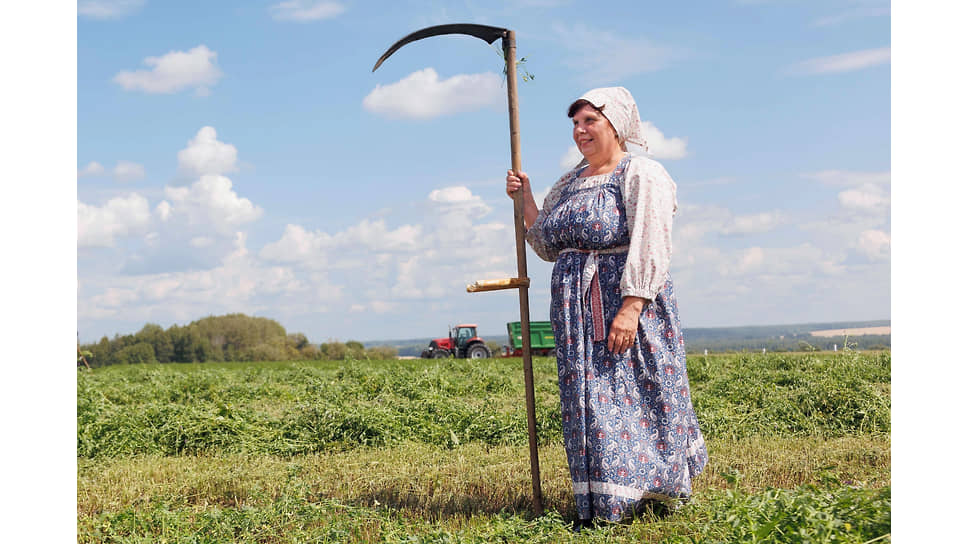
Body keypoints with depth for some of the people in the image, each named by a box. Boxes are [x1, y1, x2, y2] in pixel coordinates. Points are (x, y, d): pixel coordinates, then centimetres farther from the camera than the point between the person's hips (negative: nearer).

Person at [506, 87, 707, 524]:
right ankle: (604, 508, 13)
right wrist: (525, 200, 10)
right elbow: (549, 247, 20)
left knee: (638, 398, -4)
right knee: (589, 404, 5)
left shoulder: (642, 175, -6)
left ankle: (661, 496, 10)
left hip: (628, 305, -7)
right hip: (576, 312, 7)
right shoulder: (569, 184, 17)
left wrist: (630, 308, -24)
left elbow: (649, 248, -15)